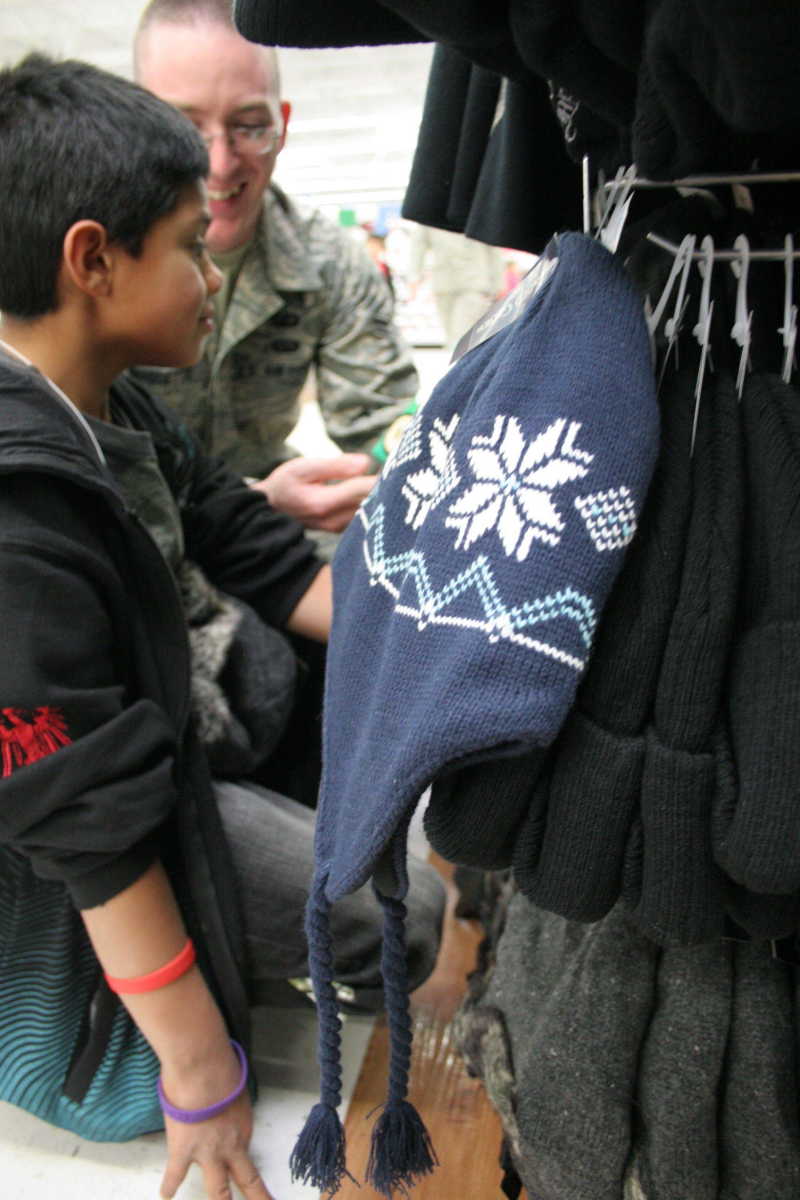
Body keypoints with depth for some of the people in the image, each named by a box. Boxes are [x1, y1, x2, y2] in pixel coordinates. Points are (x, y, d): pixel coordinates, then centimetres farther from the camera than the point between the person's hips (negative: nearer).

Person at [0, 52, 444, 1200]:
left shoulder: (111, 412, -5)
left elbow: (269, 563, 0)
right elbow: (96, 832, -28)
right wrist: (200, 1081, -17)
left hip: (161, 751, 9)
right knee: (400, 916, -11)